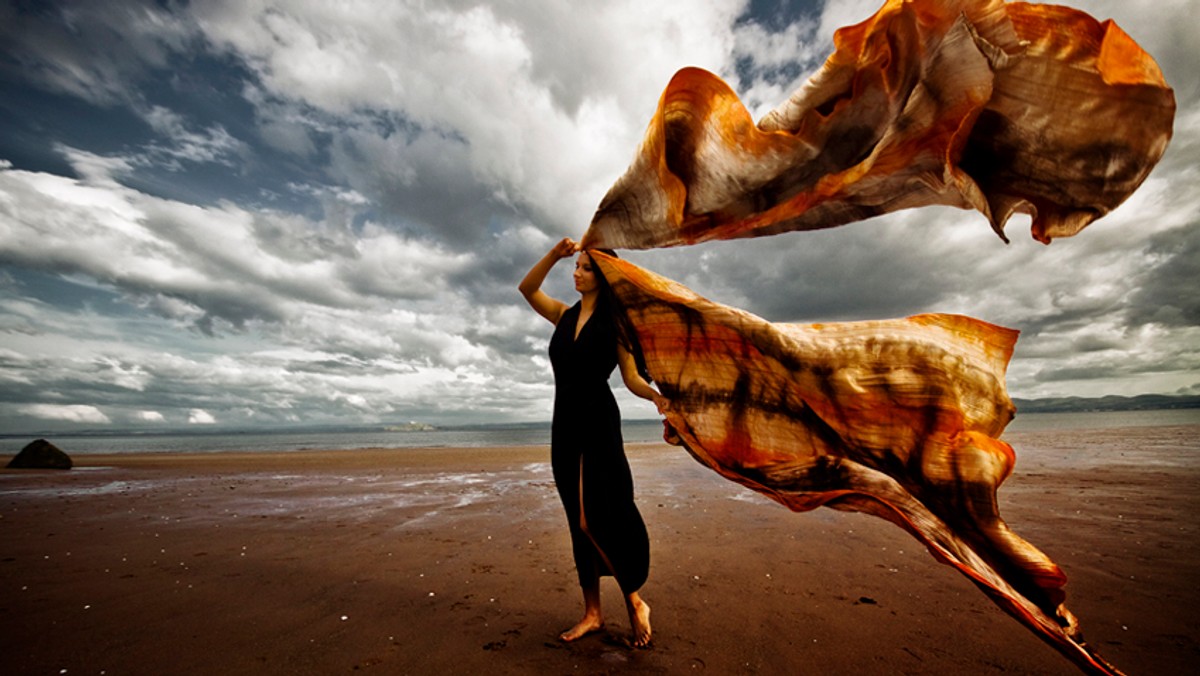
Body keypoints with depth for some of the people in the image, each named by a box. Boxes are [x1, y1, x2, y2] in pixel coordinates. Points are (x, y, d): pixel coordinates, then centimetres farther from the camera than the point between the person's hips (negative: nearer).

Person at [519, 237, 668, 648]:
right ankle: (592, 613, 24)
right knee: (579, 522, 10)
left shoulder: (614, 322, -2)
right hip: (564, 425, 6)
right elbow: (527, 288, 5)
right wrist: (553, 254, -8)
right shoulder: (564, 316, 12)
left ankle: (635, 604, 14)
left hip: (598, 423, -6)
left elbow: (631, 378, -5)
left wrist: (657, 395, -25)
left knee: (595, 520, -10)